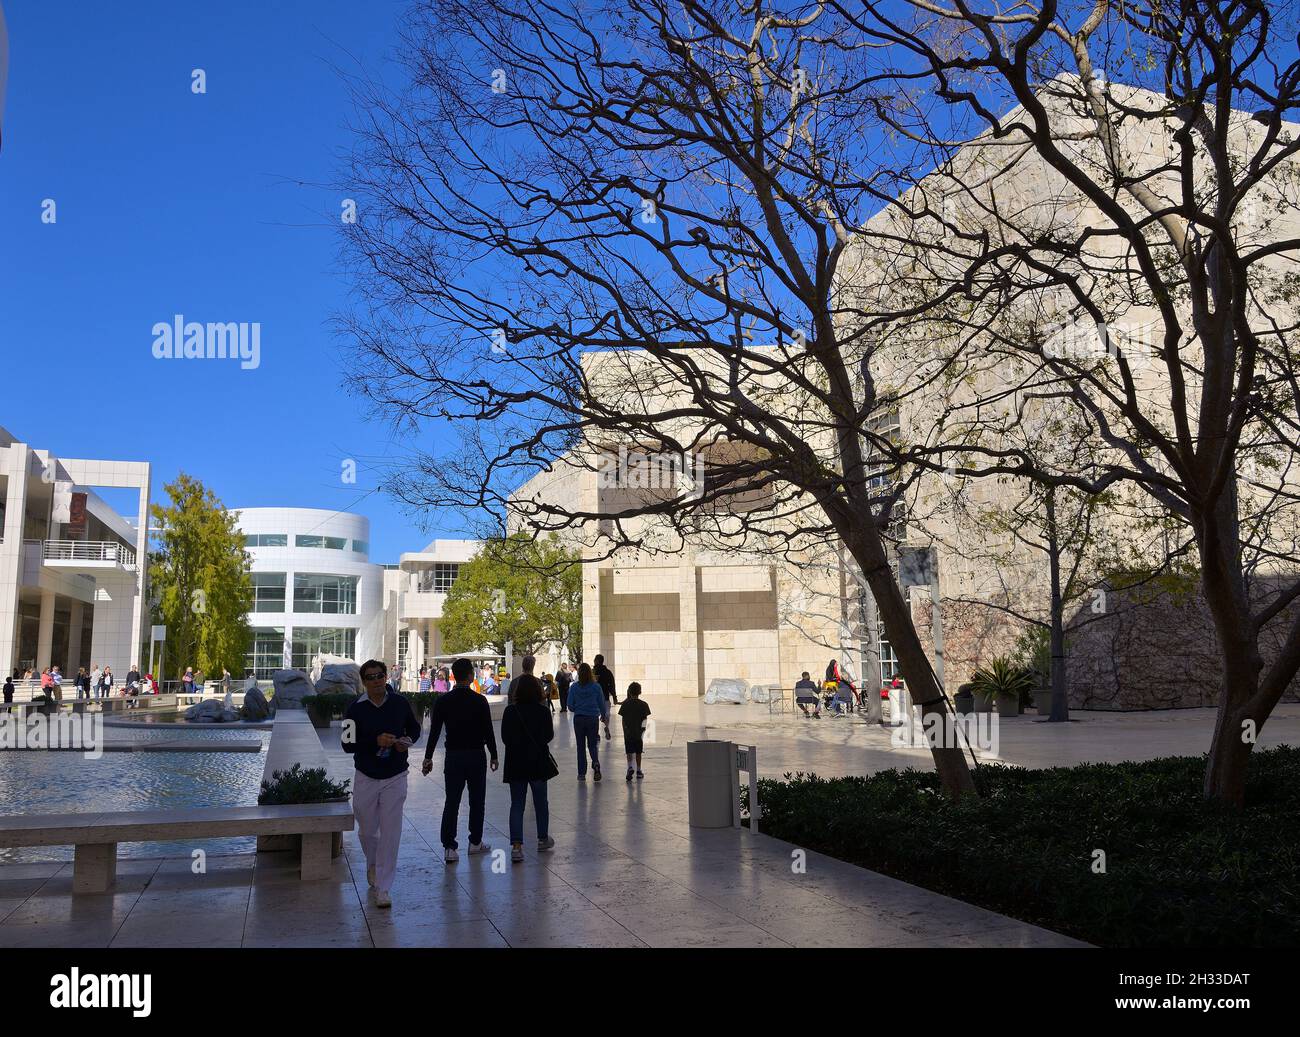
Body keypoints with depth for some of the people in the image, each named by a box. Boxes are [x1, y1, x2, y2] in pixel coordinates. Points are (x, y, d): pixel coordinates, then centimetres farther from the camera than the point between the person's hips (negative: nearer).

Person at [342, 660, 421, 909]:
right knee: (367, 830, 14)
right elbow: (348, 744, -7)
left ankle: (383, 888, 3)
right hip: (366, 778, 1)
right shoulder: (355, 709, -7)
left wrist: (408, 741, -9)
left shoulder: (400, 703, -3)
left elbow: (414, 727, 13)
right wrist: (375, 741, -21)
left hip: (395, 778, -1)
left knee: (390, 833, -5)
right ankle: (373, 865, 45)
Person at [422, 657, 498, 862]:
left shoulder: (442, 701, -3)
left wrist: (428, 757, 5)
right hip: (476, 756, -1)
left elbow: (434, 731, -2)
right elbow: (488, 731, -6)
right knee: (477, 801, 12)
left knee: (451, 802, 4)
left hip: (453, 757, 2)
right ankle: (475, 842, 21)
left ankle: (449, 847, 0)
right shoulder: (480, 701, -9)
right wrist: (494, 756, 4)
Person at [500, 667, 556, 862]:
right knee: (540, 801, 16)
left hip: (515, 762, 0)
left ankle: (516, 845, -6)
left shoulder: (510, 711, -8)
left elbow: (504, 738, -2)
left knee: (517, 804, 4)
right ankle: (543, 839, 29)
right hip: (538, 760, 0)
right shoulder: (543, 712, -10)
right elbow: (549, 736, 0)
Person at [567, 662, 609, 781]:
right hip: (593, 719, 0)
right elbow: (602, 704, 1)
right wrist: (604, 716, 18)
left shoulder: (574, 687, -7)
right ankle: (596, 763, -16)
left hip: (578, 719, 0)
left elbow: (570, 706, -4)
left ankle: (582, 773, 12)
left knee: (581, 746, 11)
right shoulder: (596, 687, -6)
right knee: (593, 744, 13)